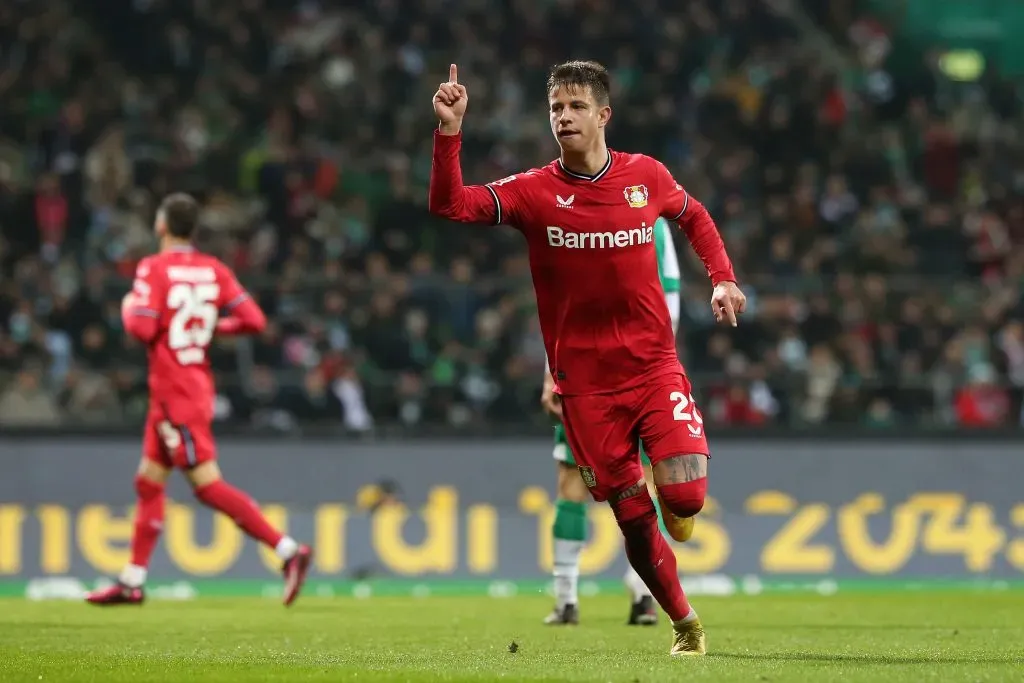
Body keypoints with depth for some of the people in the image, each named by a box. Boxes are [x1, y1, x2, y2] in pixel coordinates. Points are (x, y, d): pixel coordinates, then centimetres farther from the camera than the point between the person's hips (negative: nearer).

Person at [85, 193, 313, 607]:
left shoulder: (154, 268, -12)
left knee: (207, 485, -11)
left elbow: (142, 328, -20)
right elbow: (253, 320, -2)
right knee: (148, 482, 15)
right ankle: (132, 583, 19)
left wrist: (128, 307, 1)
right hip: (197, 386, 8)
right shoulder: (214, 270, 6)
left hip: (176, 393, -8)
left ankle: (287, 549, -20)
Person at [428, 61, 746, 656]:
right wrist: (450, 131, -28)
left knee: (685, 495, -16)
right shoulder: (534, 192, -5)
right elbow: (450, 207, -18)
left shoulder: (648, 176, 0)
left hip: (654, 364, 0)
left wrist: (723, 279, 10)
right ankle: (685, 623, 23)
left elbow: (695, 218, 21)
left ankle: (673, 503, 23)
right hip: (585, 380, 0)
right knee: (631, 515, 3)